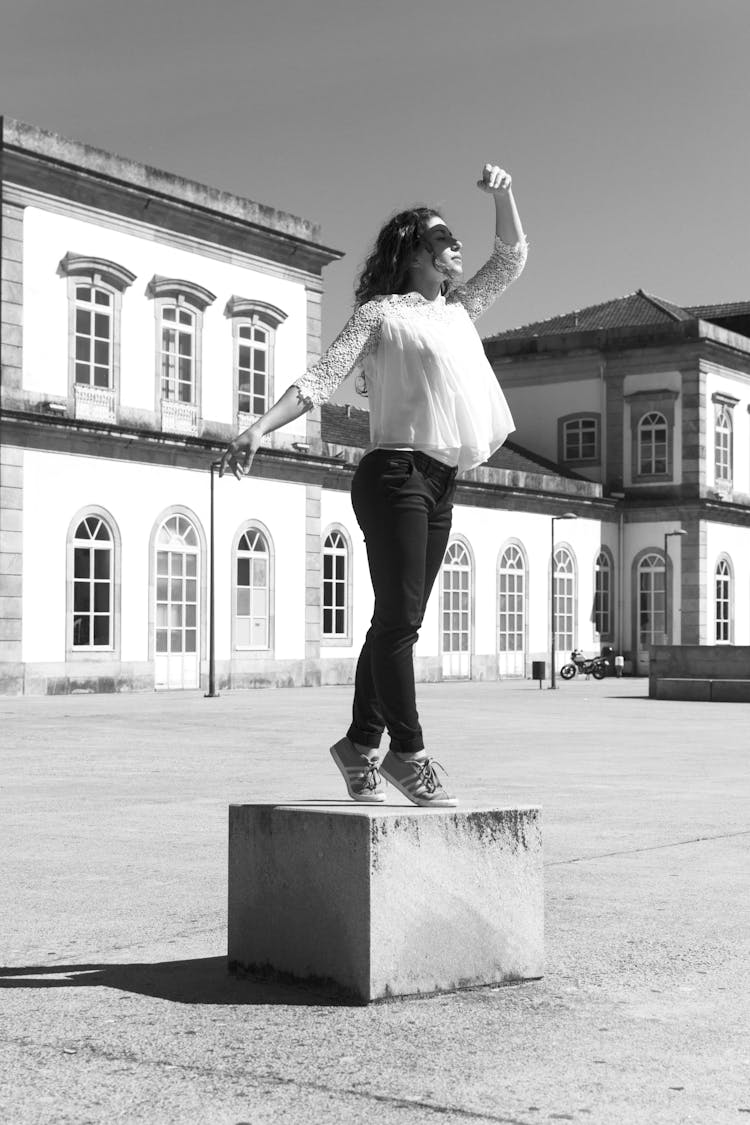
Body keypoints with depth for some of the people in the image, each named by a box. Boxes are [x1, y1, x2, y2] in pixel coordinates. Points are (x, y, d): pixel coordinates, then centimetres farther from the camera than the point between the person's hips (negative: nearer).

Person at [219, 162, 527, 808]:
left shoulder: (459, 310, 21)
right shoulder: (381, 313, 1)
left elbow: (512, 258, 30)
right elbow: (323, 377, -7)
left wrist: (503, 194, 15)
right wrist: (260, 430, -19)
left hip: (441, 484, 7)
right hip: (395, 471, -7)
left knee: (401, 621, 7)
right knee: (399, 616, -9)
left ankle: (361, 743, 14)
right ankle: (408, 753, -6)